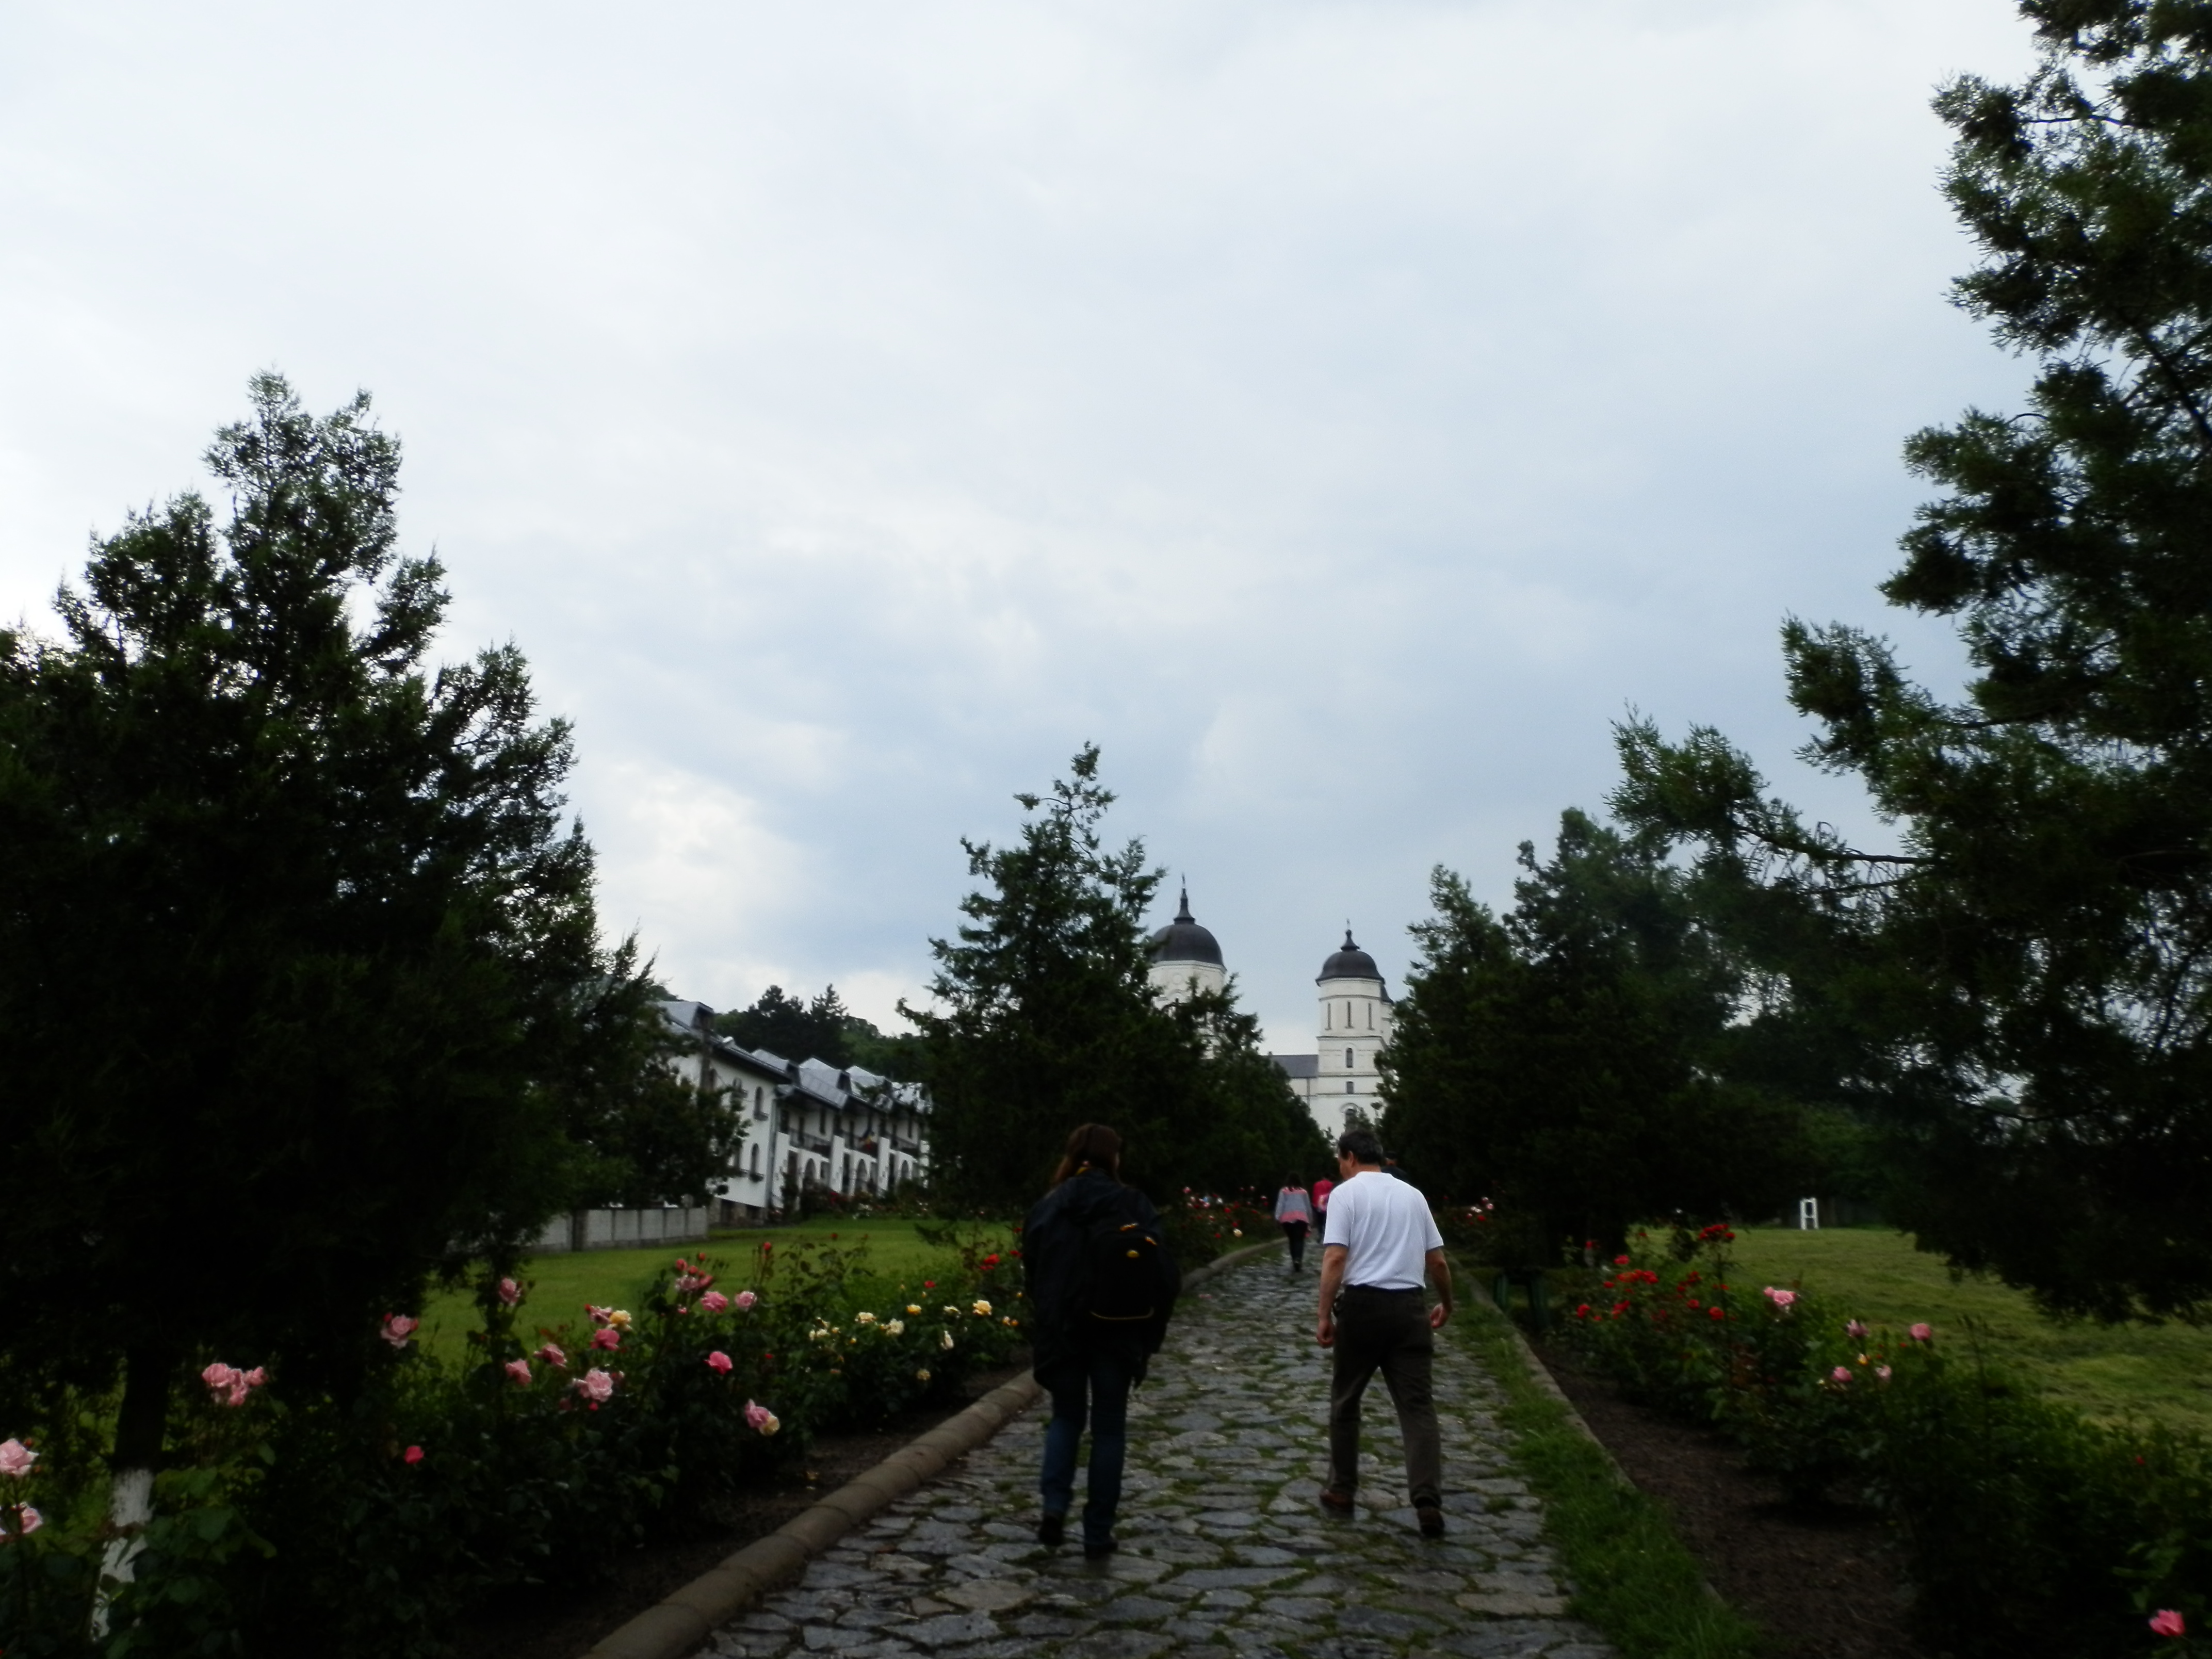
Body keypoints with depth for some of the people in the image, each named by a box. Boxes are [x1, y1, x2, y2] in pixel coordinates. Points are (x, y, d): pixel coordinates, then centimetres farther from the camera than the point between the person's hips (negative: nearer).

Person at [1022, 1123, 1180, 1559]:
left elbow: (1032, 1274, 1)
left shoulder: (1048, 1208, -1)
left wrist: (1042, 1331, 9)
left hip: (1061, 1332, 1)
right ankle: (1098, 1534, 12)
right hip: (1117, 1333, -1)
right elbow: (1164, 1275, -6)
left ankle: (1054, 1505, 0)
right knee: (1108, 1429, 10)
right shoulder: (1135, 1206, -6)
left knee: (1066, 1416, 19)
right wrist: (1150, 1334, 3)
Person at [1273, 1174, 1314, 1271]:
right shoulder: (1303, 1191, 18)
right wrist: (1311, 1220, 29)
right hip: (1301, 1218, 0)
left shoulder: (1284, 1191, 13)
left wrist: (1278, 1217, -5)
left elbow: (1280, 1204, 2)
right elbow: (1308, 1206, 21)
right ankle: (1298, 1259, -27)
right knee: (1300, 1240, -6)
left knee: (1292, 1240, 13)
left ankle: (1295, 1260, 12)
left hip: (1288, 1218, 0)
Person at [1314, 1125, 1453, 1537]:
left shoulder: (1346, 1193, -2)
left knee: (1345, 1401, 13)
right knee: (1418, 1404, 3)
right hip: (1409, 1306, 3)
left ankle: (1342, 1491, 20)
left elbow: (1335, 1258, -13)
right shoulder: (1413, 1195, 12)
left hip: (1363, 1304, -3)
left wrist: (1325, 1315, -11)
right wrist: (1446, 1304, 31)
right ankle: (1429, 1501, -9)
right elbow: (1438, 1261, 16)